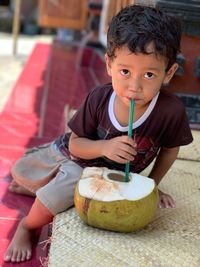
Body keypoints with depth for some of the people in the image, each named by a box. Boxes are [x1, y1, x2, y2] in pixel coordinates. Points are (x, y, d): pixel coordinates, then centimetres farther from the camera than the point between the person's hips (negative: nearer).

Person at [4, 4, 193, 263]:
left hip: (106, 173, -2)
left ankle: (27, 226, 12)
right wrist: (104, 147, -36)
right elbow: (75, 143, -18)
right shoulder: (99, 98, -29)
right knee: (20, 171, 16)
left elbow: (170, 148, -12)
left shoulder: (171, 110, -34)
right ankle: (39, 188, 53)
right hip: (71, 153, 3)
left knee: (55, 197, -22)